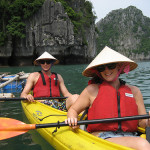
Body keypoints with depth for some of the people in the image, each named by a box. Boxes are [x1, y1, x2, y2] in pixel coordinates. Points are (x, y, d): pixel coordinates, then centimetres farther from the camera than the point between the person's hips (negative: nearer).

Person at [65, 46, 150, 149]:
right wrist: (72, 119, -9)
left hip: (130, 137, 4)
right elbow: (73, 109, 14)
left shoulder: (134, 91, 13)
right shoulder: (92, 90, 7)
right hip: (100, 137, -3)